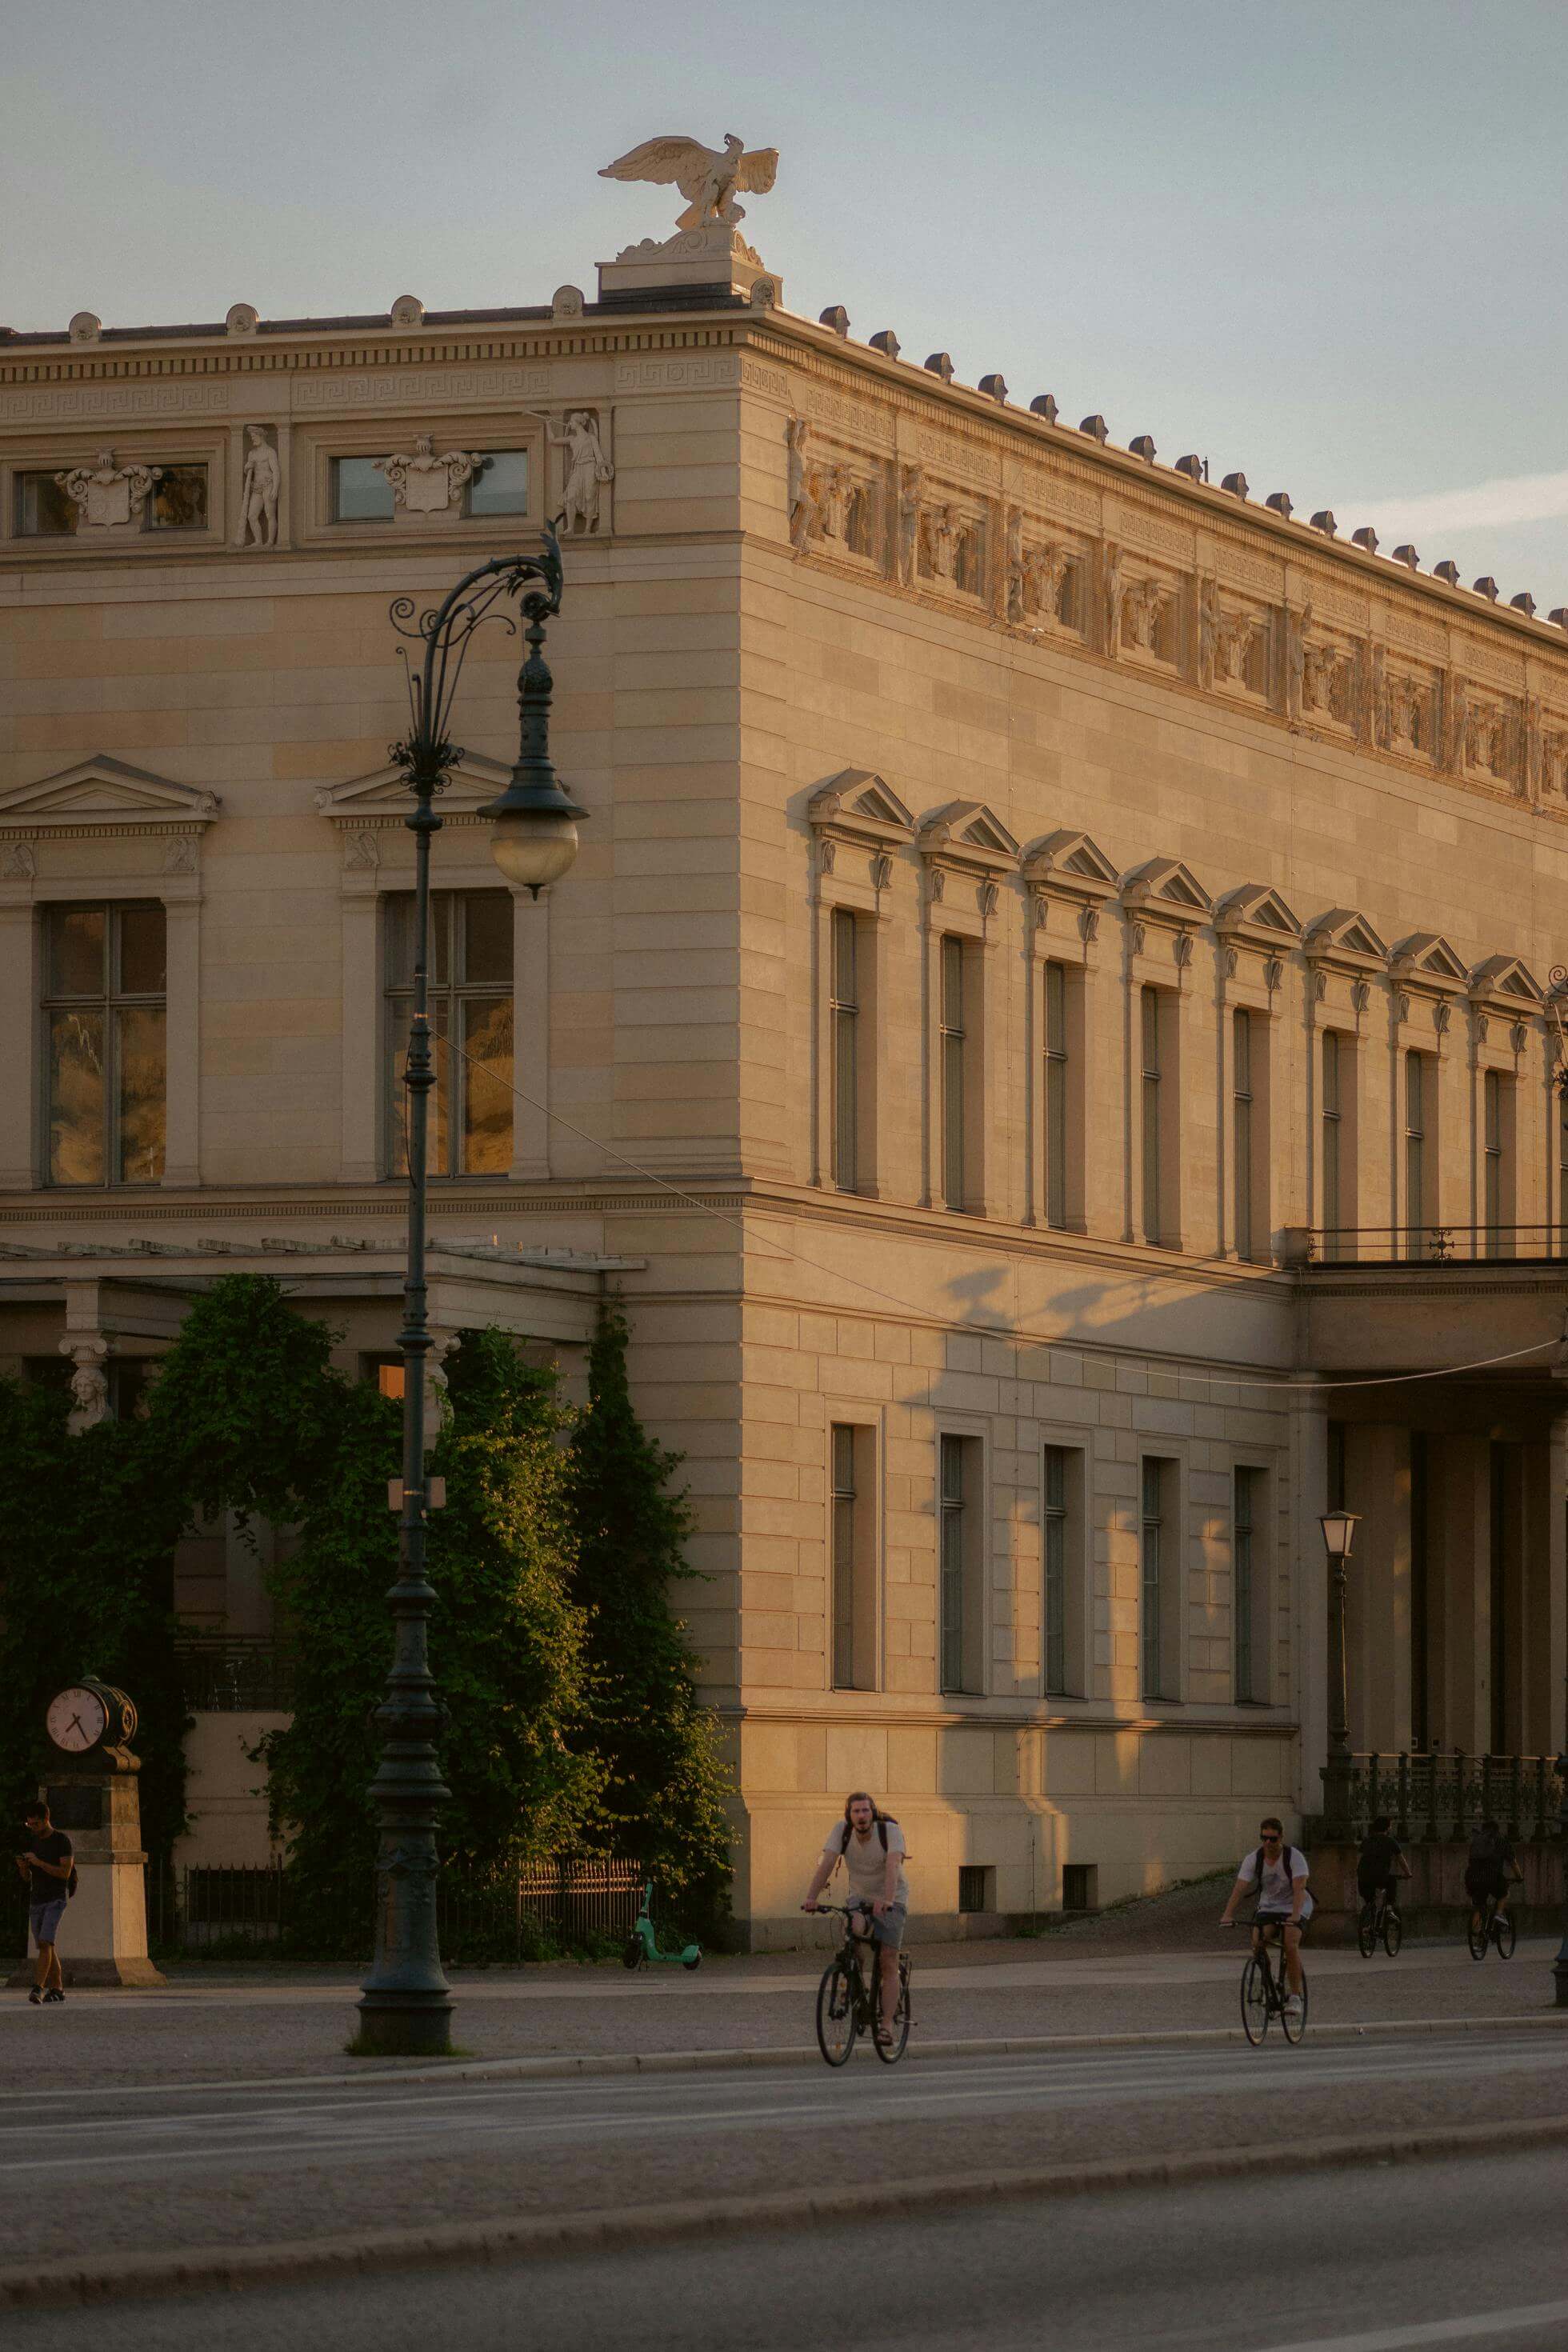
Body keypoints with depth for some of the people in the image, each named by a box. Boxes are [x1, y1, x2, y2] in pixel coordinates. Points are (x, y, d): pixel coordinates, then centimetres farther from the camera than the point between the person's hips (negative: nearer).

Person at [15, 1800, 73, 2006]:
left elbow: (65, 1873, -17)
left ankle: (38, 1988, -28)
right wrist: (22, 1866, -11)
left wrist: (39, 1863, -24)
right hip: (36, 1901, 7)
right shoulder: (32, 1842, 11)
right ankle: (57, 1989, 16)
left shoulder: (63, 1841, -8)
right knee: (46, 1947, 8)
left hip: (56, 1900, -7)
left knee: (45, 1943, -20)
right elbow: (26, 1877, 13)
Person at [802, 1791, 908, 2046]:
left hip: (891, 1901, -3)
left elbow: (892, 1866, -37)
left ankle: (887, 2023, -9)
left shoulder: (890, 1831, -23)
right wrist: (811, 1897, -39)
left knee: (888, 1962, -10)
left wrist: (887, 1900, -53)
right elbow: (827, 1863, -25)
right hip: (860, 1897, 3)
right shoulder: (841, 1831, -15)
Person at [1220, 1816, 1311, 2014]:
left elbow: (1299, 1888, -29)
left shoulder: (1294, 1857, -18)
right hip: (1268, 1907, 3)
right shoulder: (1253, 1860, -9)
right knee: (1257, 1942, -21)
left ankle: (1294, 1996, -16)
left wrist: (1295, 1915, -45)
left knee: (1290, 1945, -26)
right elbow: (1240, 1888, -17)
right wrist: (1228, 1914, -32)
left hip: (1294, 1907, -3)